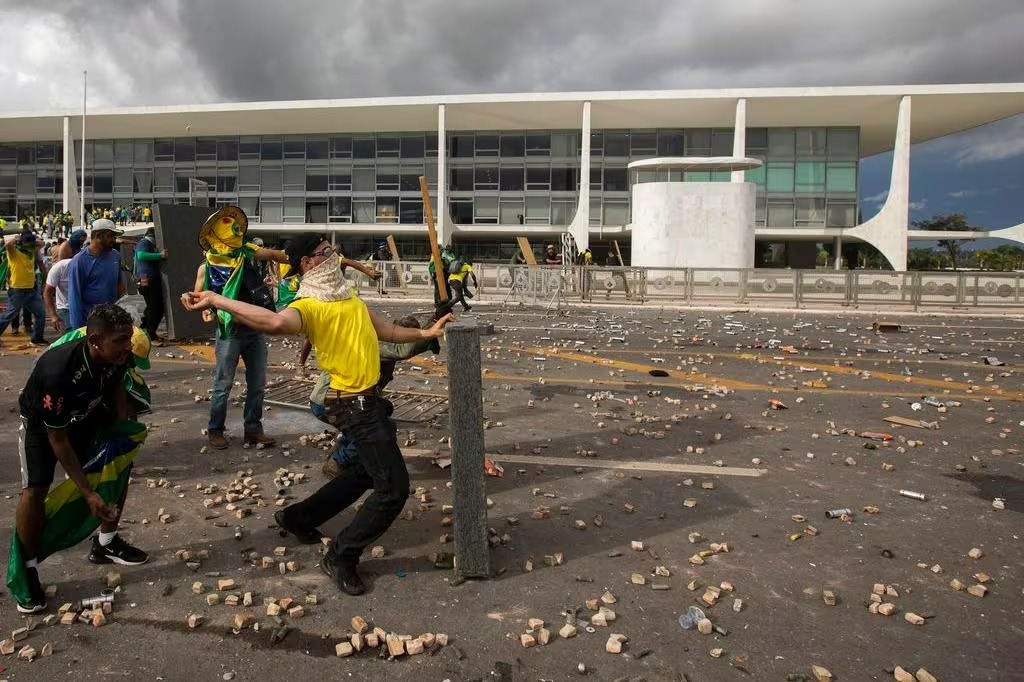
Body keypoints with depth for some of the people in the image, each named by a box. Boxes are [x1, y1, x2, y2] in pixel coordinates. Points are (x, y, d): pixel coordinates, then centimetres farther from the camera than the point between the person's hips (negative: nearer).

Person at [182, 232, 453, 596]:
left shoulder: (346, 295, 12)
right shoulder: (308, 306, -18)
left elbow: (385, 330, 18)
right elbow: (275, 322, -41)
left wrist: (425, 333, 9)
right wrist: (215, 300, -45)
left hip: (369, 398, 9)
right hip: (355, 406, -9)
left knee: (368, 471, 26)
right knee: (394, 487, -9)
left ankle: (299, 516, 40)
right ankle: (341, 556, 7)